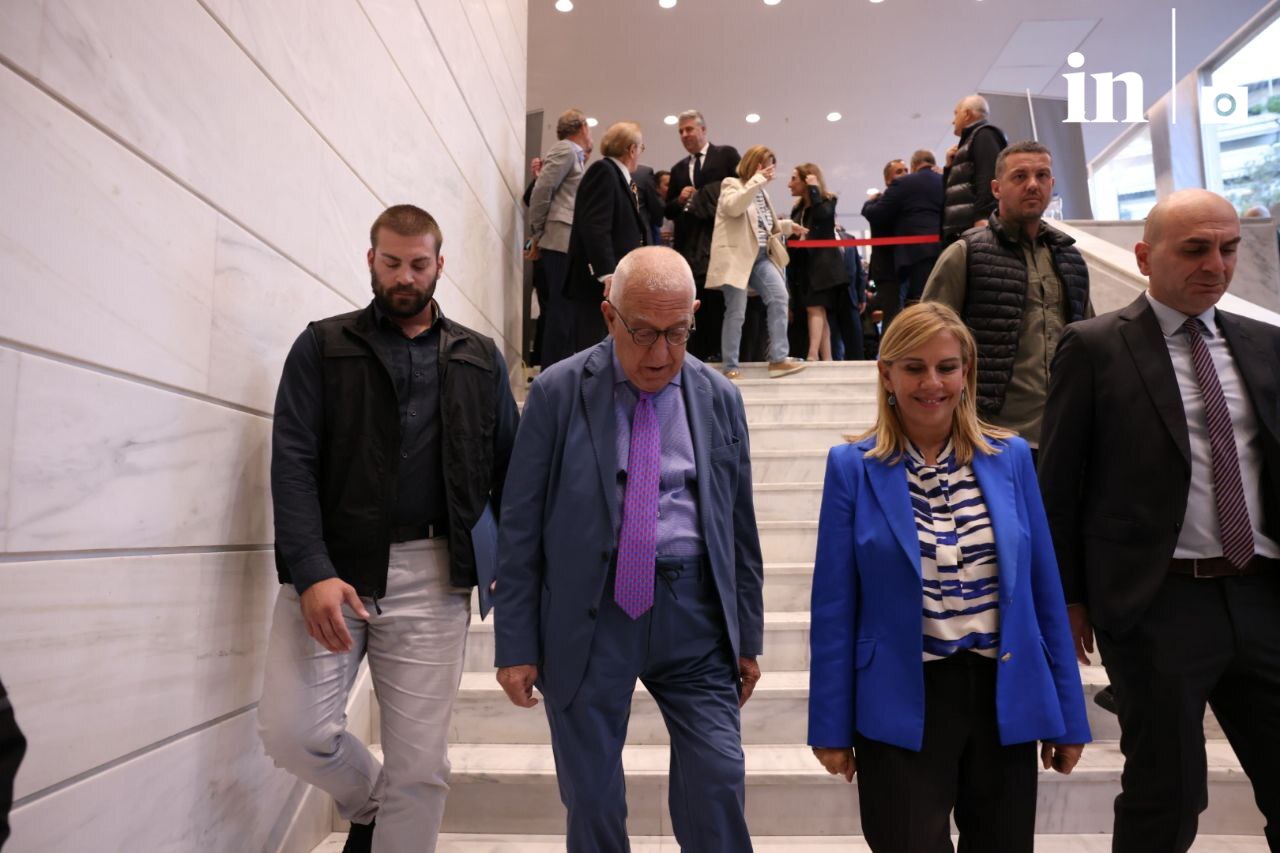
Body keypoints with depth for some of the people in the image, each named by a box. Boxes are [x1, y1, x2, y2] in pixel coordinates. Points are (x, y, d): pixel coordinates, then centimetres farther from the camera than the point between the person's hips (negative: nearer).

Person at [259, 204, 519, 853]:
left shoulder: (479, 359, 12)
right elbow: (292, 462, -2)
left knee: (421, 763, 4)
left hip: (431, 575, 1)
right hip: (331, 568, 0)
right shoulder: (323, 347, 7)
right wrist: (312, 572, -15)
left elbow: (507, 466, 9)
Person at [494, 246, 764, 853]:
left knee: (717, 784, 1)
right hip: (588, 615, -1)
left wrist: (748, 635, 11)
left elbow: (739, 527, 9)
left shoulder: (719, 399, 4)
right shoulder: (557, 392, -4)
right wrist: (517, 644, -3)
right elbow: (519, 527, -2)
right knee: (592, 800, 10)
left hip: (692, 611, 2)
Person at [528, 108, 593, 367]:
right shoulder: (566, 150, -5)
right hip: (562, 241, -9)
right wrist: (538, 235, -6)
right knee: (562, 310, -9)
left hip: (565, 242, 9)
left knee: (560, 309, 10)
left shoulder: (571, 154, 21)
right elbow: (541, 191, -12)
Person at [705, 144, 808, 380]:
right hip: (737, 256, -7)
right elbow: (733, 208, -23)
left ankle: (778, 359, -6)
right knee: (736, 312, -6)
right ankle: (731, 367, 3)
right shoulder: (732, 185, 0)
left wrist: (787, 226, 19)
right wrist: (756, 180, -18)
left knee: (779, 298, -10)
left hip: (761, 256, 7)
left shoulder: (761, 192, 22)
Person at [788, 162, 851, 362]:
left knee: (814, 308, -18)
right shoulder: (798, 208, 16)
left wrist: (814, 188, -15)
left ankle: (812, 355, -26)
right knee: (819, 312, 3)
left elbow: (822, 214, -25)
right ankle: (826, 359, 3)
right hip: (804, 265, 7)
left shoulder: (827, 202, -2)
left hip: (822, 264, -6)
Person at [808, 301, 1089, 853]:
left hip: (1006, 699, 4)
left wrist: (1068, 716, 7)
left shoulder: (1011, 457, 1)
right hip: (902, 706, -3)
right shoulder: (853, 467, -7)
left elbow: (1044, 591, 5)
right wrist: (832, 725, -3)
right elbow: (835, 606, -5)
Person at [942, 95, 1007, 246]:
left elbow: (990, 178, -15)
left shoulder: (984, 135, 1)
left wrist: (983, 216, -25)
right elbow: (955, 190, 30)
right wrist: (950, 167, 17)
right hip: (962, 230, 9)